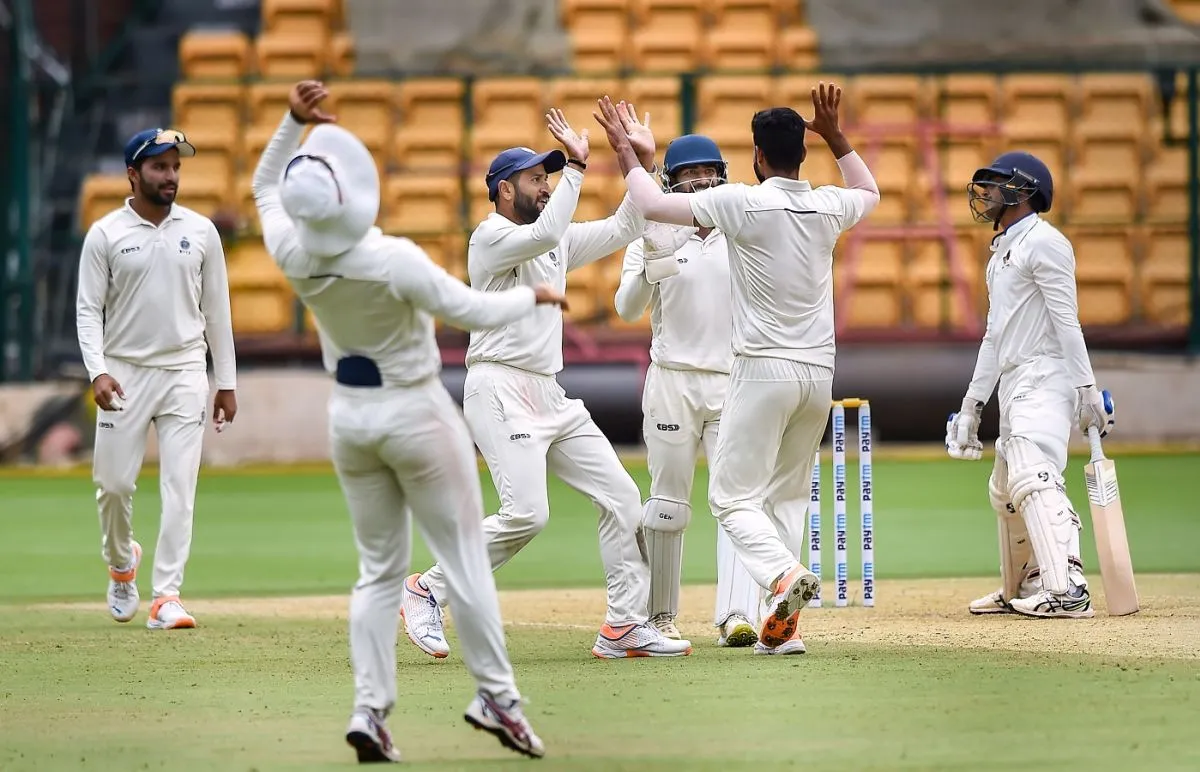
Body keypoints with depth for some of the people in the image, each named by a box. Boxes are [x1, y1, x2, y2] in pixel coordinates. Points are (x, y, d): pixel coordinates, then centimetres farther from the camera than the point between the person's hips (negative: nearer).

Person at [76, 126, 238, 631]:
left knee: (179, 487, -6)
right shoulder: (105, 235, -2)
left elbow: (217, 309, 9)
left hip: (185, 374, 1)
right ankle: (121, 562, 31)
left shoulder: (200, 231, 5)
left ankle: (167, 596, -5)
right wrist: (97, 371, -18)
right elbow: (88, 309, -3)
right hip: (125, 375, -1)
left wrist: (226, 383, 7)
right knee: (114, 483, 1)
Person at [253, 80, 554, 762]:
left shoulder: (293, 254, -13)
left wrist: (294, 124, 0)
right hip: (416, 412, -5)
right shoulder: (394, 262, -27)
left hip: (350, 417, 5)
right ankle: (496, 695, 9)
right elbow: (472, 310, -17)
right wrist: (533, 296, 0)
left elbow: (266, 187, 9)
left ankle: (371, 708, 4)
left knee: (380, 569, 13)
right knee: (464, 556, 7)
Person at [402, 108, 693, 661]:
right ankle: (428, 591, -6)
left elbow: (622, 229, 17)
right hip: (499, 391, -9)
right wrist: (576, 166, -20)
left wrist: (643, 165, 6)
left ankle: (623, 626, 4)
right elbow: (545, 233, -27)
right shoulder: (492, 237, -8)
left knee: (620, 495, 2)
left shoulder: (556, 242, 18)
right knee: (527, 512, -21)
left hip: (550, 397, 9)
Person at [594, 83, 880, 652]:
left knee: (733, 496, -3)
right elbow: (870, 192, 30)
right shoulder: (829, 207, 5)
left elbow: (653, 204, -7)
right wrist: (835, 136, 28)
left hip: (764, 371, -6)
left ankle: (783, 575, -30)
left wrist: (627, 153, 7)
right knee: (786, 495, 16)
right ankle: (784, 624, 7)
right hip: (819, 374, 6)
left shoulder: (742, 203, -11)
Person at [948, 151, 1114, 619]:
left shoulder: (1042, 242, -8)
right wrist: (972, 403, 25)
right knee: (1005, 492, 15)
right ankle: (1020, 590, 27)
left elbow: (1066, 320, -16)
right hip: (1014, 385, 10)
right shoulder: (1001, 252, 22)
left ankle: (1067, 589, -35)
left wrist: (1087, 388, -22)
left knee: (1034, 479, -24)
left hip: (1045, 377, -10)